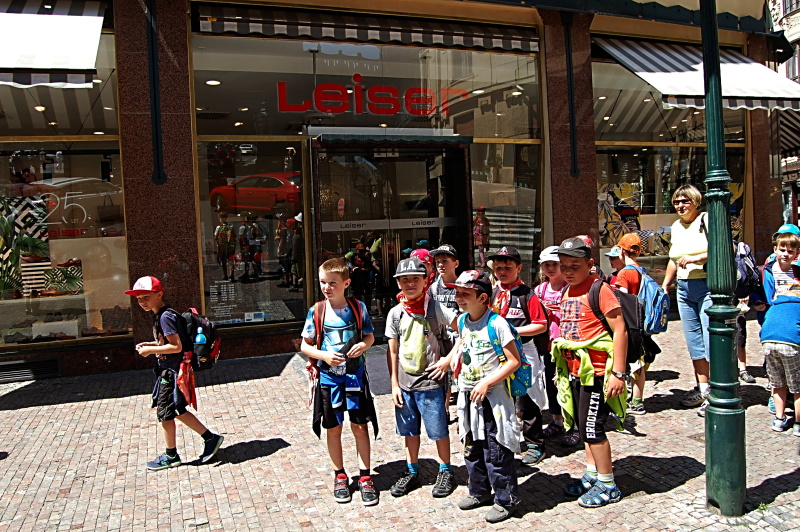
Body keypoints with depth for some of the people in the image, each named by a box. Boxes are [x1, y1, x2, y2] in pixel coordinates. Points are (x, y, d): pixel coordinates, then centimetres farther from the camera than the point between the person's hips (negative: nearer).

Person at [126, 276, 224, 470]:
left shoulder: (166, 317, -20)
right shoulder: (159, 315, 10)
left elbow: (176, 347, -24)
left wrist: (150, 350, -17)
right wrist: (150, 344, 7)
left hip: (172, 372, -10)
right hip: (168, 370, 10)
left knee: (165, 412, 4)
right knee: (177, 411, 16)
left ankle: (171, 456, 21)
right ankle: (210, 438, 24)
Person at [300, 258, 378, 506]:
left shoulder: (358, 307, -4)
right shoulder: (316, 311, -5)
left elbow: (370, 336, 7)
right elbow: (305, 345, 0)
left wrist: (363, 344, -15)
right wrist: (324, 355, -17)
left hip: (355, 375, 0)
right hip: (329, 376, 0)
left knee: (360, 426, 5)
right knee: (333, 428, 10)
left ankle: (365, 477, 19)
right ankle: (340, 476, 28)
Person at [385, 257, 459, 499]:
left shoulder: (436, 309, -9)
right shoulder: (396, 313, 2)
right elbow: (392, 352, 6)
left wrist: (449, 359, -10)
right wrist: (394, 384, 3)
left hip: (430, 381, -4)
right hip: (404, 382, 4)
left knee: (439, 430, 6)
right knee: (409, 431, 15)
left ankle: (446, 472, 25)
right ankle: (412, 473, 31)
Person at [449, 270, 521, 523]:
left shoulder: (496, 323, -17)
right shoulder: (462, 321, 4)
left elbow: (514, 361, -17)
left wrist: (486, 383, -21)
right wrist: (457, 356, 4)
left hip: (492, 396, -7)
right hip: (468, 395, 7)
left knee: (496, 451, 1)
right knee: (471, 447, 18)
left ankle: (505, 500, 18)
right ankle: (479, 492, 36)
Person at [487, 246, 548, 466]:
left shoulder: (527, 294, -9)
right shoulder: (491, 293, 6)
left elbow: (541, 325, -11)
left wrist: (514, 331, -18)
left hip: (523, 352, -5)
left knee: (527, 400, 2)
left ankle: (535, 445, 17)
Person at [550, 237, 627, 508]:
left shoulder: (600, 289, -14)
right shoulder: (567, 293, 11)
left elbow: (620, 331, -17)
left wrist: (618, 373, -20)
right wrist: (563, 364, 19)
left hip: (595, 370, -8)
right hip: (574, 369, 8)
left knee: (592, 427, -2)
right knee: (585, 426, 17)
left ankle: (608, 486, 14)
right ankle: (592, 475, 33)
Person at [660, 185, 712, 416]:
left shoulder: (708, 220, -5)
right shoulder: (676, 227, 16)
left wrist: (696, 258, -21)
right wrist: (664, 285, 22)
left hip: (708, 286, -7)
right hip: (684, 288, 7)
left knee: (711, 339, -8)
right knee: (694, 341, 10)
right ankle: (702, 388, 20)